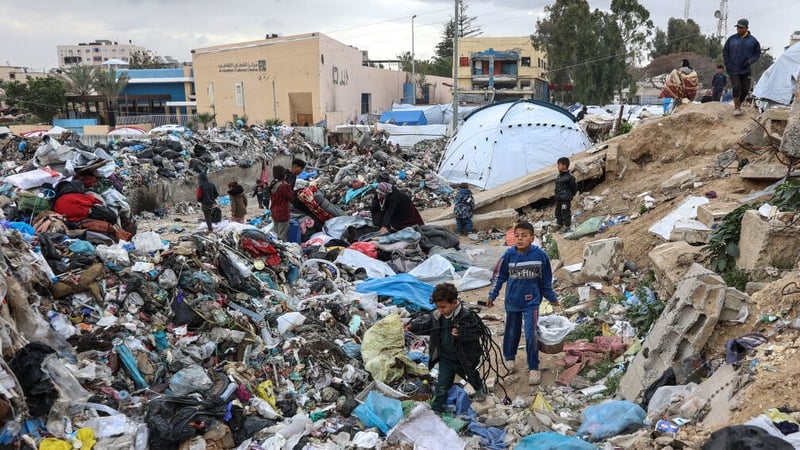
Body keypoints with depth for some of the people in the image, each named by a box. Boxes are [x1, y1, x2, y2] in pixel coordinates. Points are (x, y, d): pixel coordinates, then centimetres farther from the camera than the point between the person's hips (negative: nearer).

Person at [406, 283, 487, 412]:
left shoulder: (466, 316, -28)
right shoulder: (437, 315, -13)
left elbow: (478, 330, -24)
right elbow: (425, 322, 0)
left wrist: (461, 333, -38)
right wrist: (413, 325, -19)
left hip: (464, 357, -3)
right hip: (445, 357, 3)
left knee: (471, 376, 25)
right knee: (442, 384, 5)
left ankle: (479, 388, 57)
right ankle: (436, 408, 19)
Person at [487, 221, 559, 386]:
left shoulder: (540, 255, -12)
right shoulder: (508, 255, -11)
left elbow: (546, 280, 1)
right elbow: (500, 277, 2)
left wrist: (552, 298, 9)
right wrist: (492, 295, 5)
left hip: (531, 302, -1)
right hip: (512, 301, 2)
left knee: (530, 335, -7)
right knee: (512, 332, 16)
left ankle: (534, 368, 8)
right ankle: (509, 358, 40)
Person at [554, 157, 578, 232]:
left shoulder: (569, 177, -20)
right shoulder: (559, 176, 5)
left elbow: (574, 187, -10)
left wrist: (571, 195, 1)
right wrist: (557, 196, 15)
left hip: (566, 199, -9)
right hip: (558, 198, 9)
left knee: (565, 212, 2)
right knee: (558, 211, 18)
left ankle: (567, 225, 17)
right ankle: (559, 224, 34)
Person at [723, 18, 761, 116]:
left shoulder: (752, 40, 2)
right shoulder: (731, 39, 2)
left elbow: (757, 53, 7)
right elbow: (725, 52, 11)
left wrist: (750, 61, -11)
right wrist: (727, 64, 1)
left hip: (746, 70, 1)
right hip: (733, 70, -1)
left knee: (745, 89, 3)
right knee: (736, 87, -12)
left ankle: (738, 105, 23)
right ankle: (736, 108, -3)